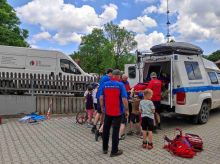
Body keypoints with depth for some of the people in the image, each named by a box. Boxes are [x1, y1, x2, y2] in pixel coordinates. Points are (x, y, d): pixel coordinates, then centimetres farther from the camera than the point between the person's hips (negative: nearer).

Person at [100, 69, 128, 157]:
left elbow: (101, 98, 0)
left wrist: (102, 107, 13)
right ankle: (114, 151, 12)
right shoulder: (120, 85, -12)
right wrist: (126, 109, -5)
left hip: (107, 111, 4)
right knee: (115, 131, 5)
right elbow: (124, 99, -17)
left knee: (106, 129, 16)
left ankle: (105, 148, 28)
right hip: (117, 111, -3)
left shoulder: (105, 84, -1)